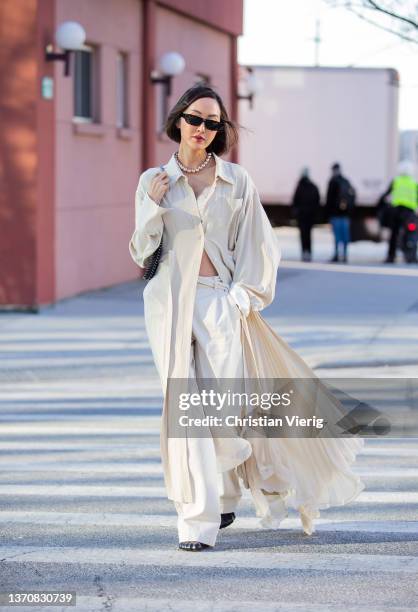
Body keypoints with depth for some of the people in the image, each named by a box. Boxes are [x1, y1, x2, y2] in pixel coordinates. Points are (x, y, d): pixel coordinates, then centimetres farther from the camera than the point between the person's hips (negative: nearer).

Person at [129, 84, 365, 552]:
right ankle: (197, 519, 1)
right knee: (184, 406, -4)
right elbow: (142, 253, 8)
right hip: (171, 302, 1)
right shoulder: (154, 181, 8)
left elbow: (256, 245, 8)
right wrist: (153, 208, -7)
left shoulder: (237, 181, 6)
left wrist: (243, 296, -1)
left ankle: (224, 497, 19)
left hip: (220, 302, 0)